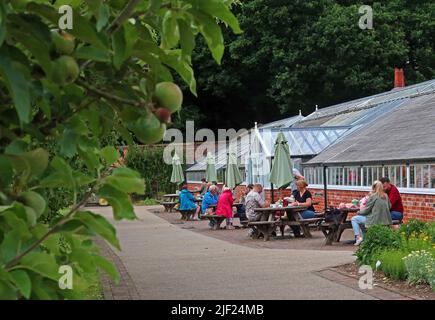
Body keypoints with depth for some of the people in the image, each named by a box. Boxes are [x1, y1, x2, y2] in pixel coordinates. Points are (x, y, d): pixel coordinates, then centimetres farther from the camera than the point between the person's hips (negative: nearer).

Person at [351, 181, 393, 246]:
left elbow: (366, 210, -9)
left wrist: (359, 212, 10)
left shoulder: (373, 196, -14)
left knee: (354, 219, 5)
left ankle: (358, 237, -4)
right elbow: (389, 207, 17)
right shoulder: (385, 196, 4)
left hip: (374, 220, -8)